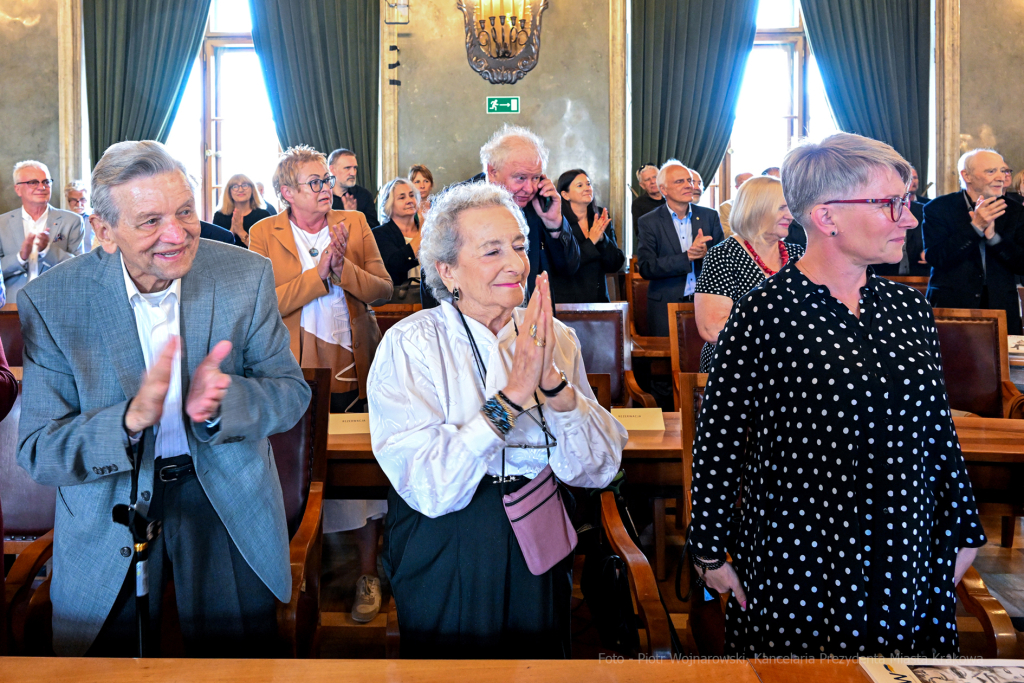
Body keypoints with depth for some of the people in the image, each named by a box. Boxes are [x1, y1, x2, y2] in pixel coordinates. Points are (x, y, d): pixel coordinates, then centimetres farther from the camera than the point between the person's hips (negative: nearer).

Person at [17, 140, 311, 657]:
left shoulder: (247, 275, -12)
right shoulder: (50, 302, -14)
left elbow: (292, 392, -8)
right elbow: (37, 453, -14)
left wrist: (219, 403, -31)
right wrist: (131, 417, -34)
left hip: (228, 497, 1)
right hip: (108, 506, 0)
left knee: (239, 658, 15)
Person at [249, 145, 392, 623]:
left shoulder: (355, 224, 6)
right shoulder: (265, 234, -1)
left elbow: (383, 289, -1)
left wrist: (344, 267, -17)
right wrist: (318, 272, -18)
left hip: (356, 373, 2)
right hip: (299, 374, -1)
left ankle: (367, 575, 20)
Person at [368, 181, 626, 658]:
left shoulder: (554, 338, -5)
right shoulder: (409, 345, -15)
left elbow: (599, 470, -10)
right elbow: (429, 488, -24)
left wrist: (554, 382, -26)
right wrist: (512, 396, -31)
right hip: (446, 560, -3)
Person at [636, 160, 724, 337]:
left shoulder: (710, 216, 6)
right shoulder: (649, 222, -1)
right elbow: (645, 269, -10)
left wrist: (706, 253, -17)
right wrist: (687, 256, -19)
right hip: (666, 307, -2)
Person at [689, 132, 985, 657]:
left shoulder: (909, 308, 3)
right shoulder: (766, 313, -16)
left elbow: (938, 426, 11)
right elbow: (719, 435, -11)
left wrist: (962, 529, 15)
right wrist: (711, 551, -7)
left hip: (908, 557, 6)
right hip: (796, 562, -5)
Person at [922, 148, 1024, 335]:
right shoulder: (938, 208, -1)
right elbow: (934, 258, -12)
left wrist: (993, 236, -14)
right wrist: (975, 227, -18)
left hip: (1001, 308, 3)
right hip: (950, 307, -3)